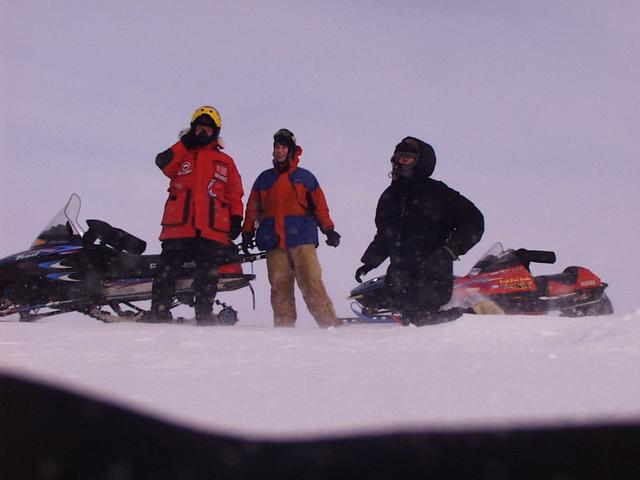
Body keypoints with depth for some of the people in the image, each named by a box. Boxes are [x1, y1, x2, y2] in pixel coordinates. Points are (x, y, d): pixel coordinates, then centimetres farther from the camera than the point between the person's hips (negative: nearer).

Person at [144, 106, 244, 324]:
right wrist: (185, 144, -7)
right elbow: (163, 163, -6)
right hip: (178, 227, -1)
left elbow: (235, 194, 15)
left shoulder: (226, 162, 17)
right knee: (167, 271, -5)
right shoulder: (181, 154, 15)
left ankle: (205, 315, 6)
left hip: (212, 230, 1)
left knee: (207, 276, 2)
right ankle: (158, 313, -3)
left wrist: (236, 219, 2)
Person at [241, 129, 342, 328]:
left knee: (311, 283, -11)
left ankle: (330, 324, -12)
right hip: (274, 243, 3)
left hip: (301, 239, -3)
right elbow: (253, 207, 20)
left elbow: (319, 205, 10)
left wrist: (329, 230, 1)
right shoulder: (264, 179, 18)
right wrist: (247, 233, 13)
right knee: (279, 288, -2)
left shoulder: (304, 177, 11)